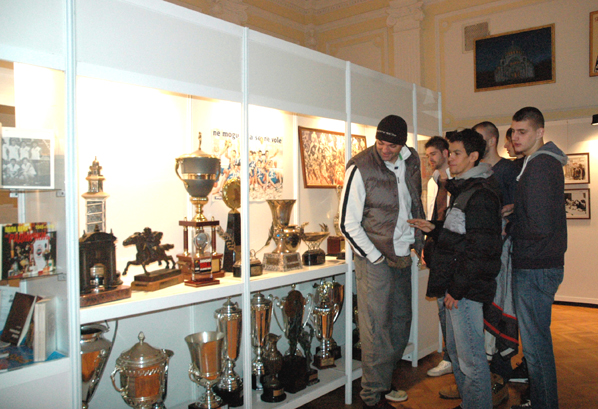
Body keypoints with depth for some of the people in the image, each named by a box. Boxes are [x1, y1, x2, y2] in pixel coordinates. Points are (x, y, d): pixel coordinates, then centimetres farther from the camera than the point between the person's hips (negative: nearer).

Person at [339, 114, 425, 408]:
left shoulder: (411, 161, 4)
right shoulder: (361, 167, -15)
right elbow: (348, 224, -13)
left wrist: (419, 241, 13)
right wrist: (378, 258, -12)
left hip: (403, 255, 7)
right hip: (374, 257, -6)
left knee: (401, 323, 14)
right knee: (377, 328, -3)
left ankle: (384, 381, 32)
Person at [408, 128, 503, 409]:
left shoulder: (481, 194, -16)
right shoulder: (462, 189, 16)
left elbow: (479, 249, -21)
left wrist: (458, 288, -20)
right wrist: (434, 229, 10)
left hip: (467, 289, -11)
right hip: (457, 285, 11)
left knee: (470, 358, 0)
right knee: (455, 350, 20)